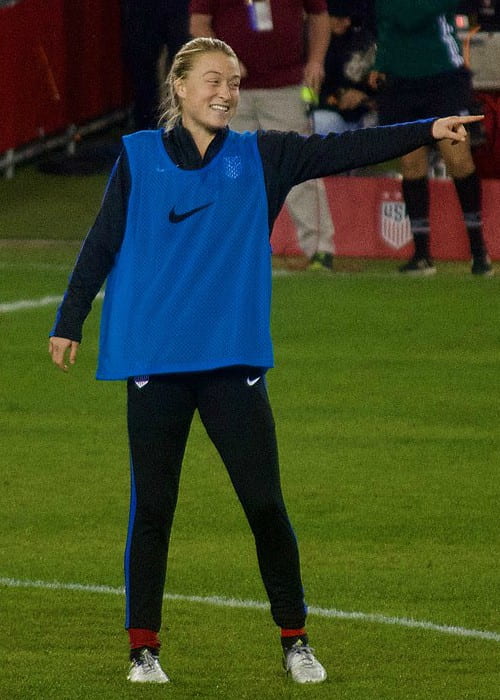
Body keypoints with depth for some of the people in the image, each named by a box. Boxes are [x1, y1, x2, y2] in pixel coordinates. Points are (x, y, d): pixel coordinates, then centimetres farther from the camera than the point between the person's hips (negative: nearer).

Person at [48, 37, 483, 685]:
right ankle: (144, 648, 12)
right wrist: (69, 322, 7)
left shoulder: (261, 156, 6)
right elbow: (101, 244, 8)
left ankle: (295, 641, 10)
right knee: (152, 509, 3)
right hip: (153, 360, -1)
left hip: (234, 359, 1)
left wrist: (427, 130, -10)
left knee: (265, 504, -1)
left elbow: (340, 149, -1)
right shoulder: (139, 156, 3)